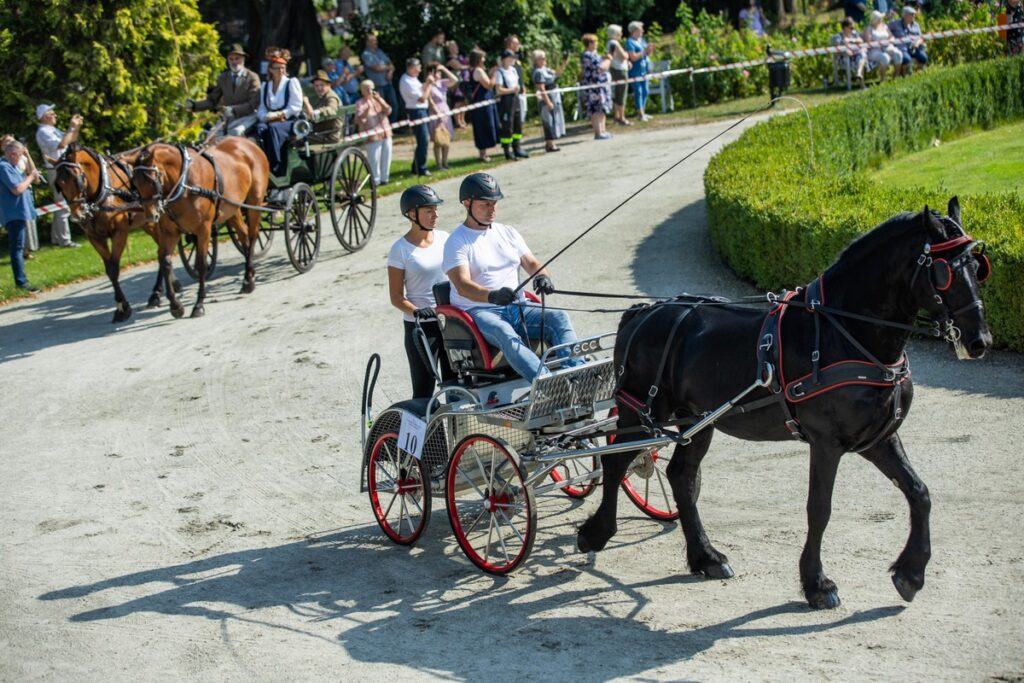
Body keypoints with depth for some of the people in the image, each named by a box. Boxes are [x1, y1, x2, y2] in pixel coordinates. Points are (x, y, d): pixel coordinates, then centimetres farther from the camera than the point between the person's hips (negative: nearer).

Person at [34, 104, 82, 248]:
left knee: (60, 206, 15)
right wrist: (72, 127, -21)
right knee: (63, 206, -8)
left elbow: (71, 139, 22)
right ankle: (64, 240, -5)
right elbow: (61, 144, -27)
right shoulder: (43, 132, -14)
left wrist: (77, 127, 6)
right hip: (57, 172, -10)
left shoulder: (53, 130, 15)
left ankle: (56, 238, 22)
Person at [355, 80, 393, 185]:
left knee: (386, 157, 9)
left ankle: (384, 178, 21)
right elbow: (359, 120, -14)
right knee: (374, 160, -7)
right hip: (372, 136, -5)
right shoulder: (360, 104, -2)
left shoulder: (378, 100, 14)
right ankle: (375, 180, 2)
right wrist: (367, 109, -29)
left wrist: (379, 100, -13)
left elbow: (388, 111, 0)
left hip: (386, 134, 5)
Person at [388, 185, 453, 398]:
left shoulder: (444, 239, 5)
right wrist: (416, 311, -26)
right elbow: (396, 297, -8)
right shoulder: (401, 249, -9)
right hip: (420, 326, -5)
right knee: (424, 390, -2)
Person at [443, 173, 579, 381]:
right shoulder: (457, 242, -1)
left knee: (559, 317, -21)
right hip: (479, 311, -6)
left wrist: (542, 276, -13)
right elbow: (462, 285, -15)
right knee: (506, 334, -38)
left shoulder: (508, 233, 19)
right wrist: (492, 296, -36)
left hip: (517, 308, 6)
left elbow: (531, 263, 14)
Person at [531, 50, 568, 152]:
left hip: (554, 98, 10)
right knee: (549, 121, -6)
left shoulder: (545, 69, 10)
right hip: (547, 99, -10)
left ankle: (550, 142, 24)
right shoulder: (539, 72, -20)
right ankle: (550, 144, -3)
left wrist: (564, 64, 11)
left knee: (554, 120, 16)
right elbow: (541, 89, -24)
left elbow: (556, 73, 24)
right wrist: (548, 102, -25)